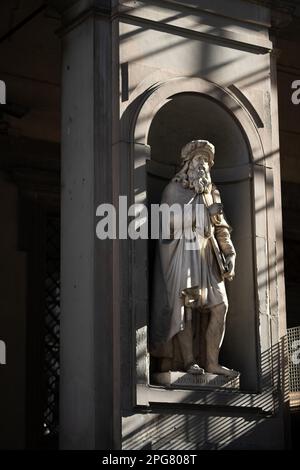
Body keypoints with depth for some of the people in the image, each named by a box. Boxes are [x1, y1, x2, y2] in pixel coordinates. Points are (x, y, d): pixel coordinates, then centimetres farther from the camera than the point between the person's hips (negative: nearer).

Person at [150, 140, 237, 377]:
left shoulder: (212, 192, 19)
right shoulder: (174, 189, 3)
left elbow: (221, 227, 18)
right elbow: (171, 220, -11)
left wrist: (230, 254, 6)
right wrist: (205, 211, -11)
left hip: (207, 254, 6)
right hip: (183, 251, -6)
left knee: (219, 305, -3)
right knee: (184, 307, -9)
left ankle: (211, 362, 0)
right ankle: (188, 361, -5)